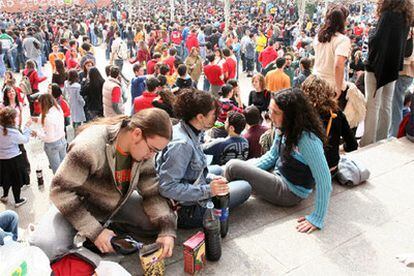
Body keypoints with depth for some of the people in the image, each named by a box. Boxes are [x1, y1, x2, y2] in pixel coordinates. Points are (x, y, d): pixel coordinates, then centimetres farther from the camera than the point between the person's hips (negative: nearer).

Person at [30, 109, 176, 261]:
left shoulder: (144, 151, -15)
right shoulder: (90, 146, -34)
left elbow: (153, 193, -8)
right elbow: (60, 190, -27)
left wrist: (167, 230, -23)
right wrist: (95, 231, -29)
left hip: (119, 203, 5)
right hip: (80, 204, -4)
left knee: (169, 219, -10)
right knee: (44, 246, -29)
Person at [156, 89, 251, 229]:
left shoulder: (190, 133, 2)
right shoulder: (182, 144, -27)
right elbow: (167, 187, -29)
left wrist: (211, 180, 2)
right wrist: (207, 190, -29)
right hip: (186, 210, -9)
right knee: (244, 188, -3)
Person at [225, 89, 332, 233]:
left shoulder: (307, 139, -30)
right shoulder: (284, 128, -6)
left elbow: (324, 180, -29)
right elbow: (272, 155, 8)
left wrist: (317, 218, -25)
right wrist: (249, 170, -3)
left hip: (290, 192, -8)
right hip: (278, 175, 8)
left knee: (233, 167, -14)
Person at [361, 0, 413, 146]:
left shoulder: (389, 14, -15)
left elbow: (376, 40, -19)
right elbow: (401, 44, 16)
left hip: (377, 67, -8)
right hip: (392, 68, 8)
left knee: (372, 105, -4)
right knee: (386, 105, 12)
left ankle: (368, 143, -1)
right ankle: (381, 140, 21)